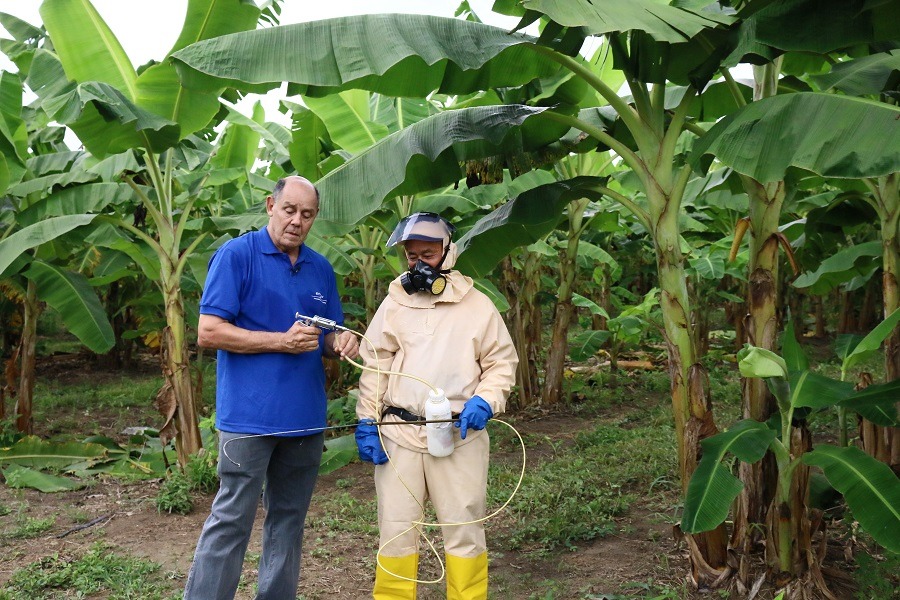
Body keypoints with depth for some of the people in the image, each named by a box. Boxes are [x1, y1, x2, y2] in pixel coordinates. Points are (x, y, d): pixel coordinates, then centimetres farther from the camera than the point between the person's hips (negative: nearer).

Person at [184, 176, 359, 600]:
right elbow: (209, 332, -12)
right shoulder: (236, 255, -5)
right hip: (250, 417, -6)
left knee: (288, 520, 14)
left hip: (305, 418, 6)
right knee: (231, 522, -3)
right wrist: (282, 341, -16)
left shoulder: (321, 269, 12)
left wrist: (342, 343, -7)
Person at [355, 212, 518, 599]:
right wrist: (367, 423, 0)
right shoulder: (393, 304, 7)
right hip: (399, 435, 2)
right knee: (396, 528, 8)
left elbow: (502, 362, 6)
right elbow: (374, 367, 7)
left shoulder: (477, 306, 2)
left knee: (463, 529, 7)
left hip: (460, 434, -1)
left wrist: (485, 401, -11)